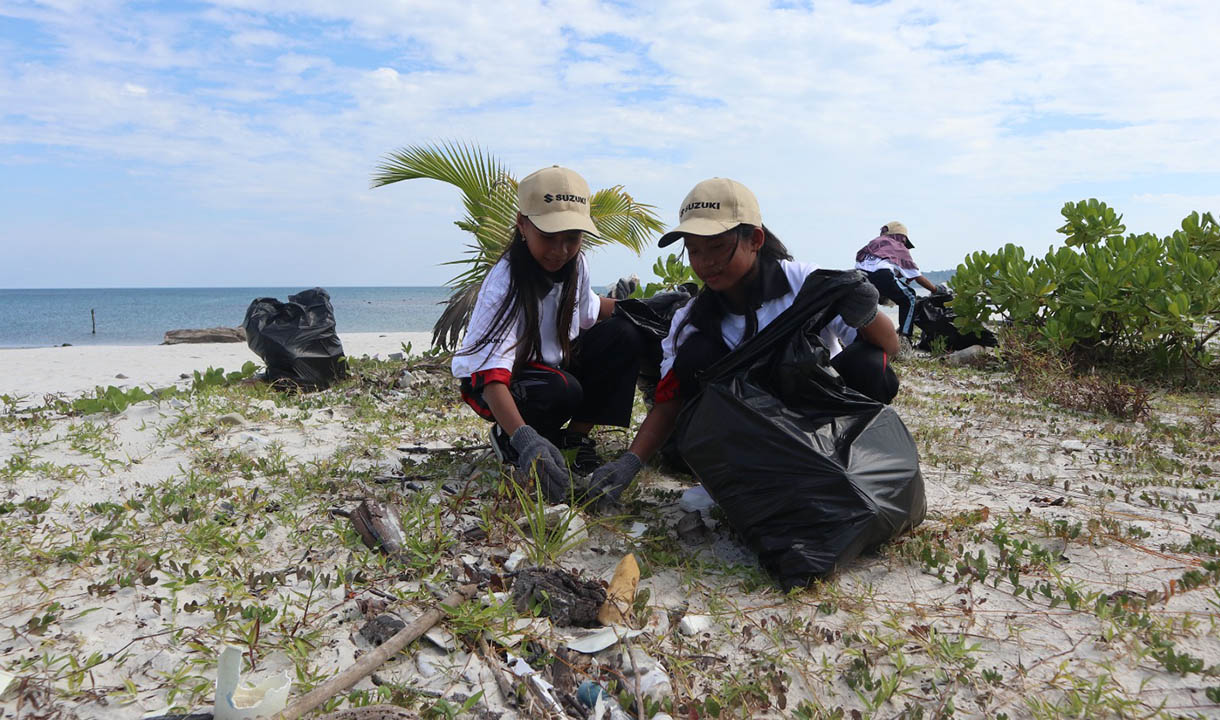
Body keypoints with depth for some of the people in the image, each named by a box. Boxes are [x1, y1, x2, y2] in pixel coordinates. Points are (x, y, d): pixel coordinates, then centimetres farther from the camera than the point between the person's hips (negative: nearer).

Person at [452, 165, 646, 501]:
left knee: (624, 337, -13)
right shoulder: (504, 284, -30)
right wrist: (524, 439, -55)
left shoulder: (574, 263, -9)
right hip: (502, 382, -7)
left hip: (552, 364, 7)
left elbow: (587, 311, 14)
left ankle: (575, 436, -6)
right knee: (562, 390, -37)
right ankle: (508, 439, -5)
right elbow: (493, 375, -41)